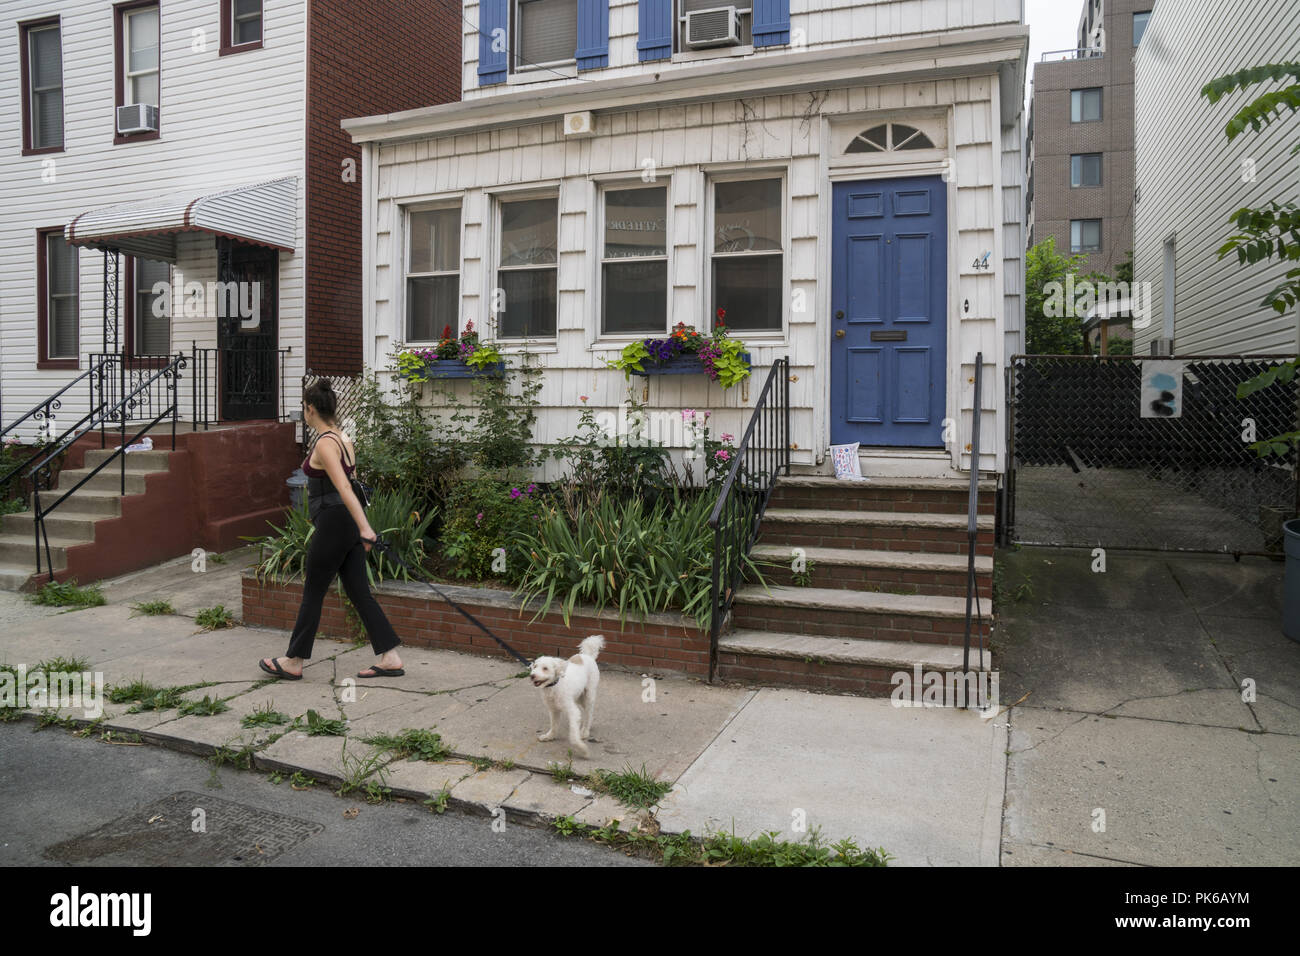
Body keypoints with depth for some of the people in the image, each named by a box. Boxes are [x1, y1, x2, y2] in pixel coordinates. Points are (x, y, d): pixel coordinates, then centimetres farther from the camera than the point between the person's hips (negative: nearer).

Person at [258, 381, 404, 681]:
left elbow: (344, 488, -26)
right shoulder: (344, 439, 12)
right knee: (360, 593, 9)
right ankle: (389, 658, 7)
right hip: (350, 522, 9)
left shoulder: (324, 443, -15)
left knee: (313, 593, 5)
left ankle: (292, 663, 20)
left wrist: (364, 527, -33)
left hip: (333, 523, -9)